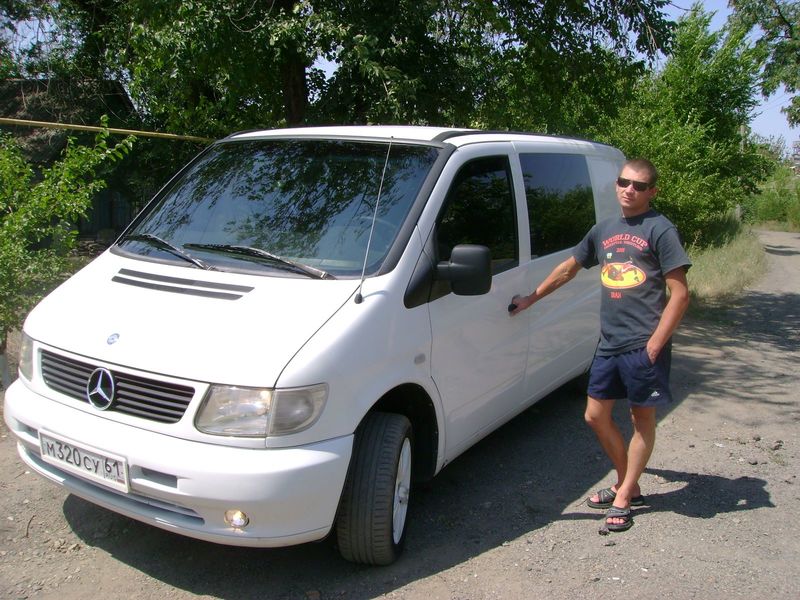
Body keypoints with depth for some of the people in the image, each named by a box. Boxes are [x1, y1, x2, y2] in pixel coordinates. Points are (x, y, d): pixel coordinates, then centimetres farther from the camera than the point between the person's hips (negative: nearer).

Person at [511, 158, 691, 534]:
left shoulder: (660, 230, -6)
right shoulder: (604, 230, 13)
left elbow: (679, 293, -10)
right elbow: (568, 268, 24)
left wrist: (653, 345, -15)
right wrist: (531, 299, 25)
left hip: (644, 345, -6)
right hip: (609, 344, 7)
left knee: (642, 420, 7)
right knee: (596, 416, 11)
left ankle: (622, 500, 17)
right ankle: (628, 485, 29)